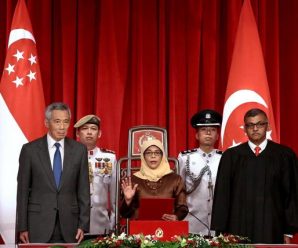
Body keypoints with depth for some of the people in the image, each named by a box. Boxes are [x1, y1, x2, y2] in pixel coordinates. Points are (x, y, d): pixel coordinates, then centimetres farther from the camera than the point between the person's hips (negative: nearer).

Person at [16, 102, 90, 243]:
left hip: (69, 226, 1)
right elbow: (22, 190, 1)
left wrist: (83, 225, -1)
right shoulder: (30, 150, -1)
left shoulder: (79, 150, 4)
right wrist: (22, 227, -3)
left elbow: (83, 190, 5)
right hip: (38, 224, -1)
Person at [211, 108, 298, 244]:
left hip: (272, 231, 0)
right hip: (238, 230, 1)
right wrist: (221, 232, 2)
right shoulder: (231, 156, 6)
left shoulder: (285, 155, 4)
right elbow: (222, 195, 6)